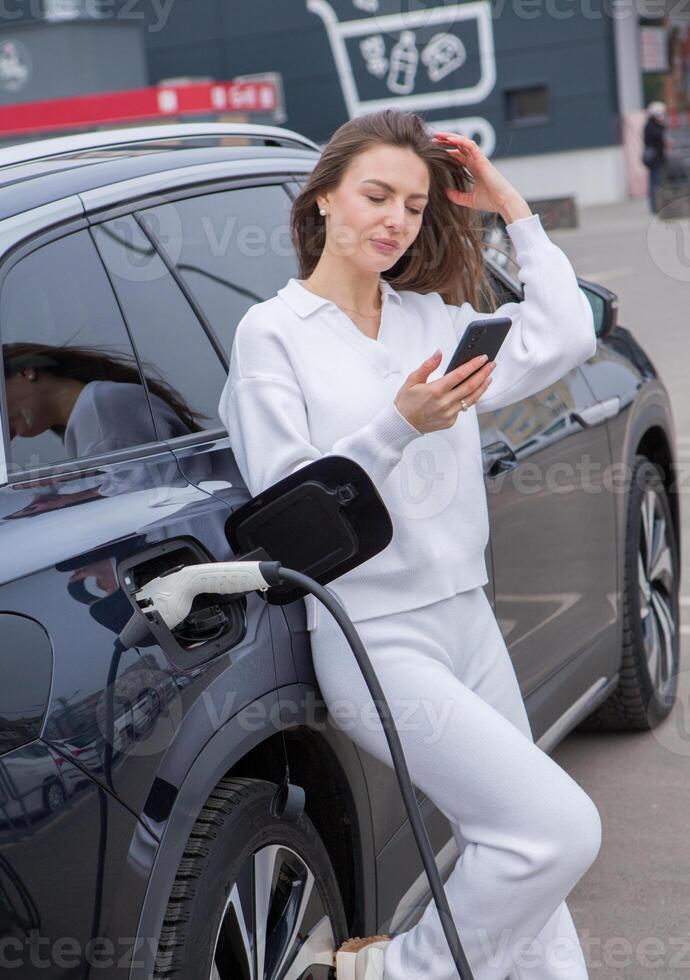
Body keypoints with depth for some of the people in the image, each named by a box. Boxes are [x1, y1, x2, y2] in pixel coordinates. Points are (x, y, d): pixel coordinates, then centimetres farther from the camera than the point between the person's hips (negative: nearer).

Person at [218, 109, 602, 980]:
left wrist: (511, 210, 2)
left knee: (527, 846, 10)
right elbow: (283, 499, -12)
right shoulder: (272, 332, -4)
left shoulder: (435, 315, 11)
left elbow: (561, 341, -2)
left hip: (467, 617, 6)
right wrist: (398, 427, -25)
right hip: (373, 638, -6)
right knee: (562, 828, -14)